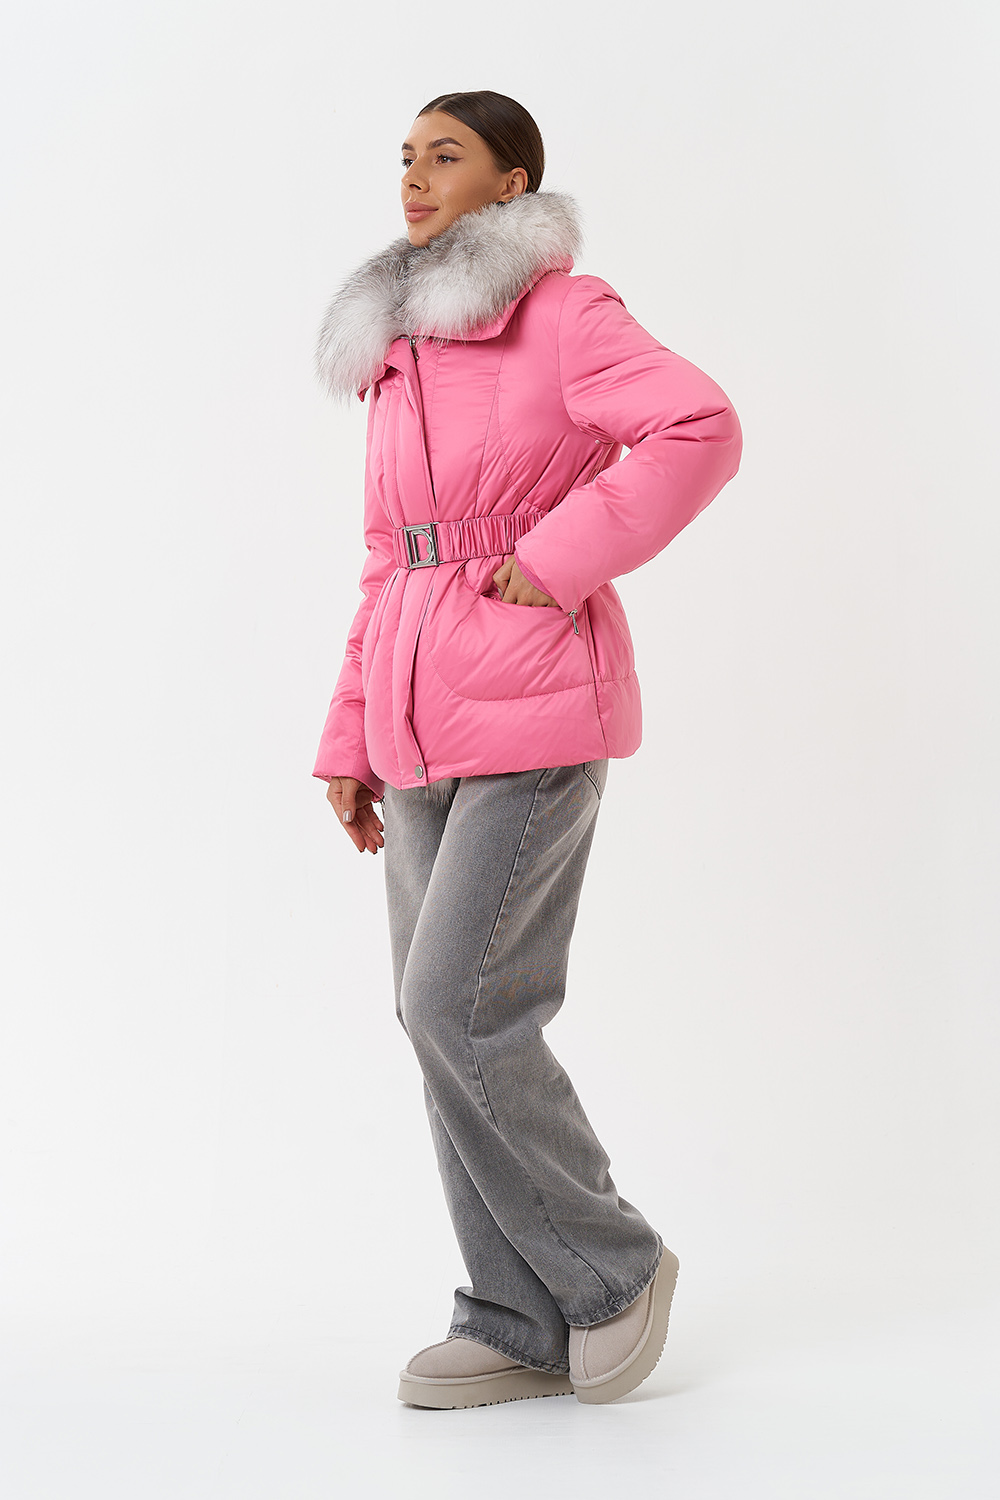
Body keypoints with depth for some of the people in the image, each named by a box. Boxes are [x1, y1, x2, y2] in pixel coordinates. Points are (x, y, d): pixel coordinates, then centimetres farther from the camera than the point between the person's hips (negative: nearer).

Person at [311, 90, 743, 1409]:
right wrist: (353, 740, 14)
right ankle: (526, 1326, 15)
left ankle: (612, 1264, 10)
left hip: (537, 708, -8)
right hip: (428, 721, 8)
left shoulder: (562, 312, -5)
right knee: (445, 1017, 5)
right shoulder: (397, 350, 18)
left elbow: (700, 428, -20)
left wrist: (559, 560, -19)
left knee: (460, 1009, -12)